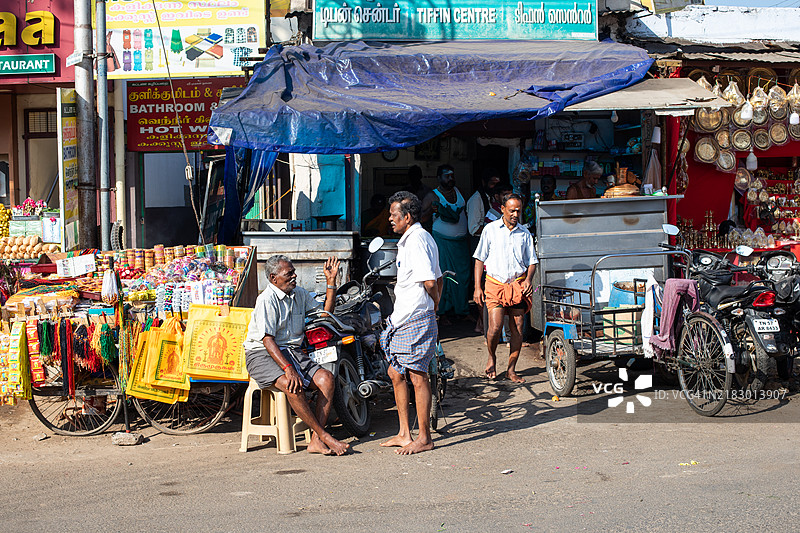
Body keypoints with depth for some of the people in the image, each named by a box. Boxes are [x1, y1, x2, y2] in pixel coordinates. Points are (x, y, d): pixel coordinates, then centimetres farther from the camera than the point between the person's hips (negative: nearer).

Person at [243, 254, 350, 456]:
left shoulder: (299, 294, 11)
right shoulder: (267, 299, -12)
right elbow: (267, 340, -19)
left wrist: (331, 282, 12)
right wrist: (288, 369, -29)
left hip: (293, 351, 7)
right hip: (262, 354, -7)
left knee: (327, 378, -18)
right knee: (292, 385, -34)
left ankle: (316, 441, -23)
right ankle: (325, 436, -25)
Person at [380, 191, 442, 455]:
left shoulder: (415, 240, -16)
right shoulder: (423, 237, 18)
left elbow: (429, 282, -23)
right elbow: (437, 279, 22)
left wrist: (432, 304, -6)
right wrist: (435, 306, 17)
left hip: (415, 320, -11)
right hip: (403, 319, 11)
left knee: (418, 376, -5)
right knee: (395, 372, 14)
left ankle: (424, 438, 2)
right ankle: (404, 434, 19)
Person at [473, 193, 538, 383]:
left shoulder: (524, 233, 10)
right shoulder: (490, 229, 4)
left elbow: (532, 261, 15)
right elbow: (480, 259, 6)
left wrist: (528, 280, -5)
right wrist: (477, 287, 0)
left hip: (518, 285, 2)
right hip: (495, 284, -2)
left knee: (517, 328, -1)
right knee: (495, 326, -15)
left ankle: (512, 369, 10)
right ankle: (492, 357, 14)